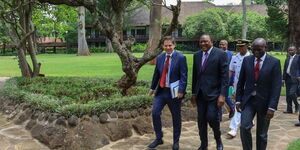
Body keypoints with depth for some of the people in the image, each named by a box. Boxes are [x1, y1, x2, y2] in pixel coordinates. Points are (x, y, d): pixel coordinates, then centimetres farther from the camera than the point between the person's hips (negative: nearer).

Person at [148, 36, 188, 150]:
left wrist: (181, 90, -19)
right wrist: (153, 87, 18)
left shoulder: (181, 58, -8)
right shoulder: (160, 58, 7)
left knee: (176, 117, 8)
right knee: (155, 113, -3)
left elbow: (183, 76, -12)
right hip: (161, 91, 4)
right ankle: (158, 138, 15)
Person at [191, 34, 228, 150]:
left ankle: (218, 138, 19)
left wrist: (222, 95, -16)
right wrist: (193, 93, 13)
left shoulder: (221, 54, -7)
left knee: (211, 117, -12)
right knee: (201, 120, 8)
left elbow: (224, 76, -10)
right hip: (200, 93, 5)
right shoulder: (197, 55, 9)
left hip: (214, 93, -5)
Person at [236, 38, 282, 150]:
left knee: (262, 134, 9)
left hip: (264, 102, -2)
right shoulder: (247, 60, 2)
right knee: (244, 127, -14)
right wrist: (238, 100, 3)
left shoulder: (274, 62, -8)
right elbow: (241, 82, 7)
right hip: (248, 100, 2)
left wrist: (272, 107, -16)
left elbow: (276, 87, -11)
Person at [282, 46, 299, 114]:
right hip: (288, 79, 7)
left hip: (295, 79, -6)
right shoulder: (287, 59, 16)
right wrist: (283, 79, 13)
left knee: (292, 93, -13)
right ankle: (289, 109, 14)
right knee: (288, 95, 7)